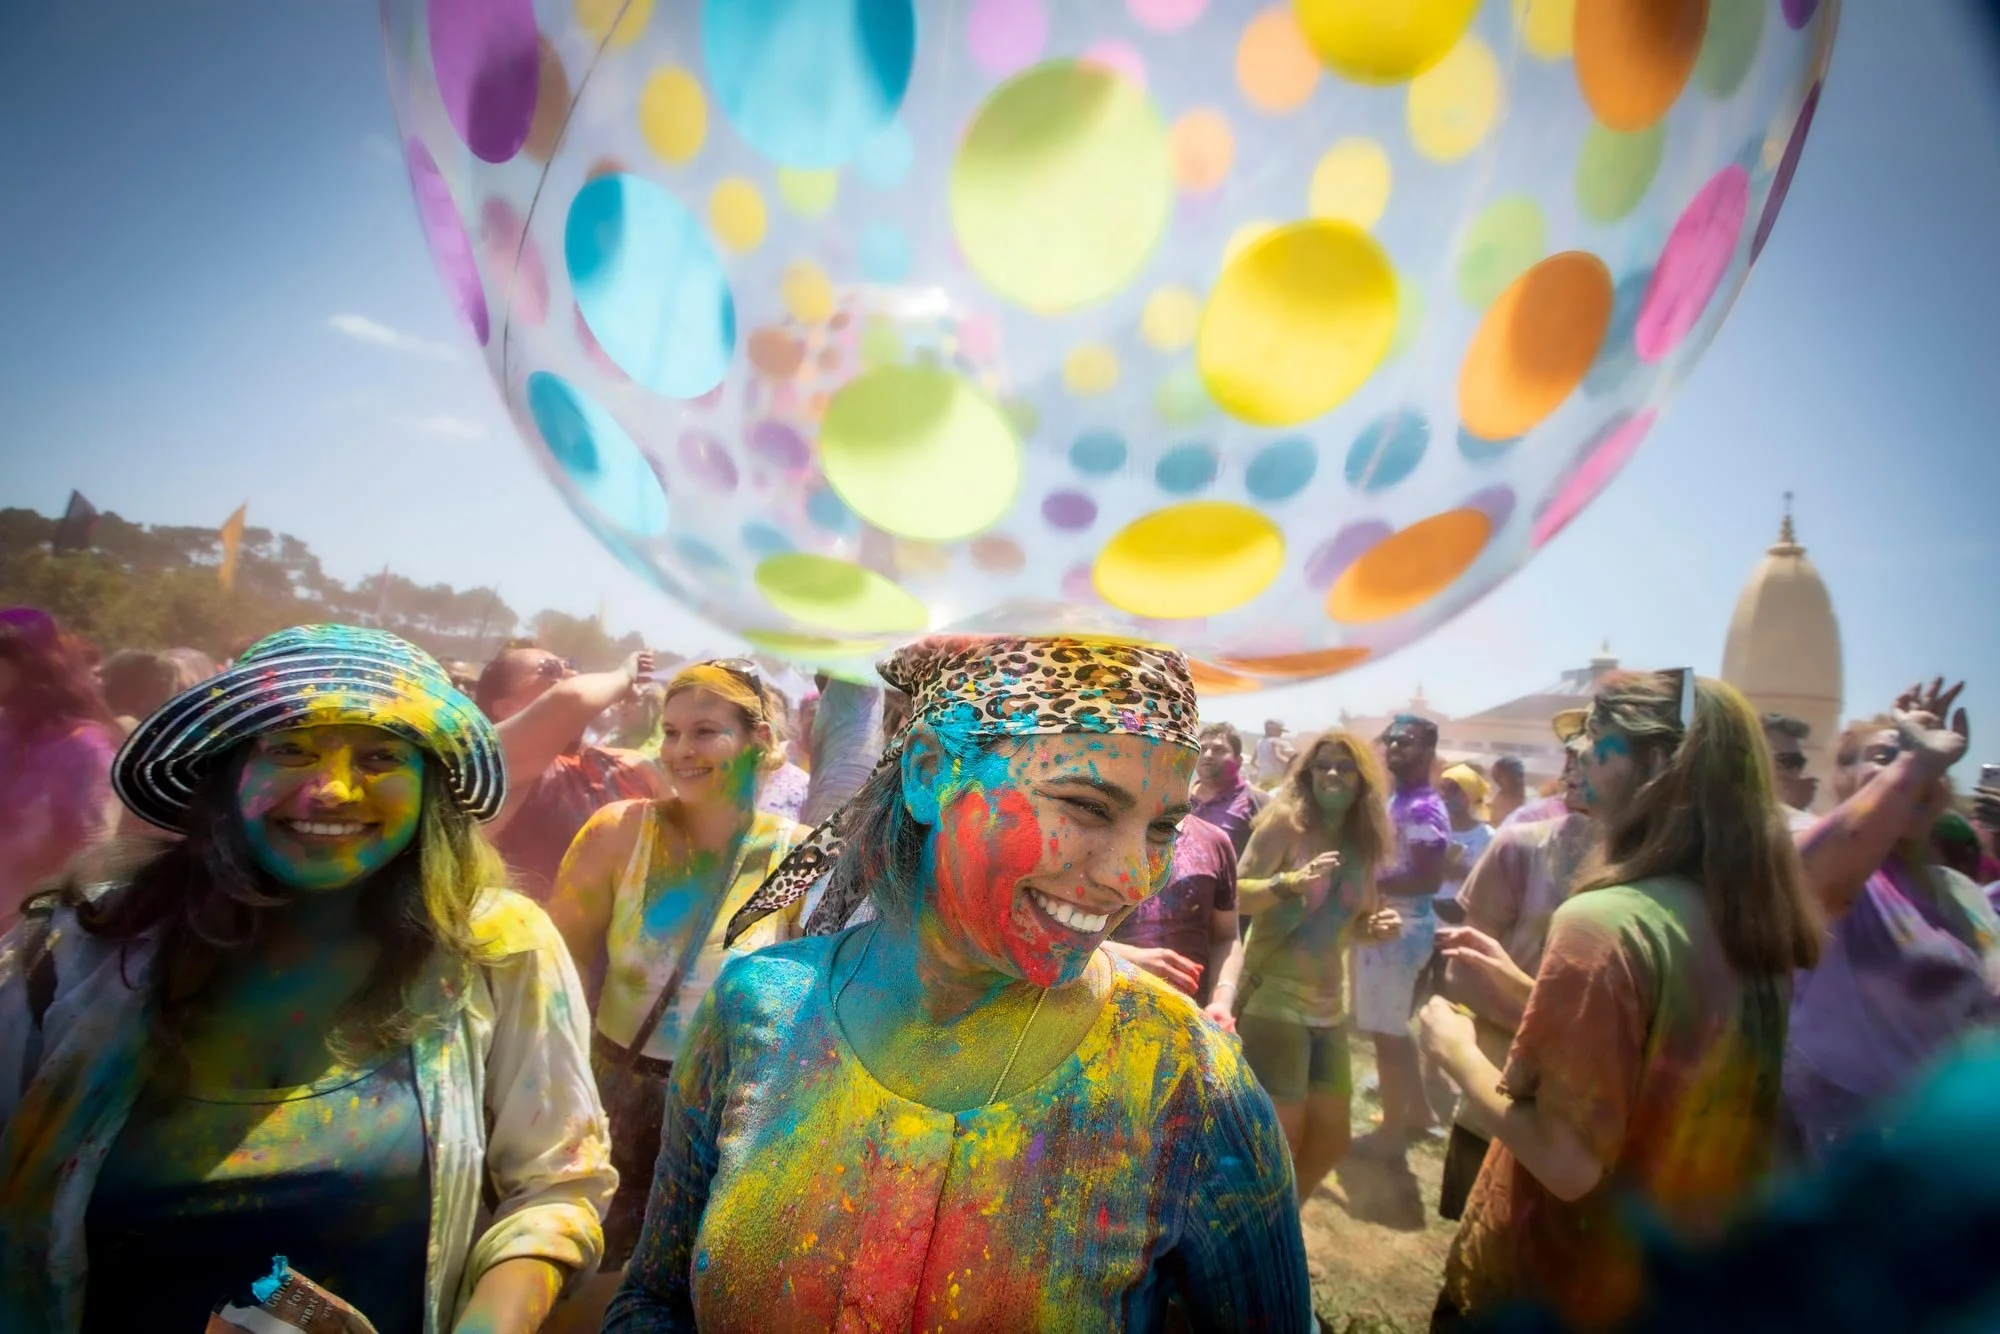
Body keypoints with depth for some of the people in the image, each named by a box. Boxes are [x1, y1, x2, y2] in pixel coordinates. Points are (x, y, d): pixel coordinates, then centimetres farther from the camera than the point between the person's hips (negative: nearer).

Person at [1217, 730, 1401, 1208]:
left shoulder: (1364, 845, 7)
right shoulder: (1284, 823, -11)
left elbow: (1355, 921, 16)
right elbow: (1237, 894, -19)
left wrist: (1378, 926, -6)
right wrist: (1291, 883, -35)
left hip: (1329, 1006, 7)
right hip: (1272, 999, -7)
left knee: (1331, 1140, 15)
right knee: (1278, 1138, -4)